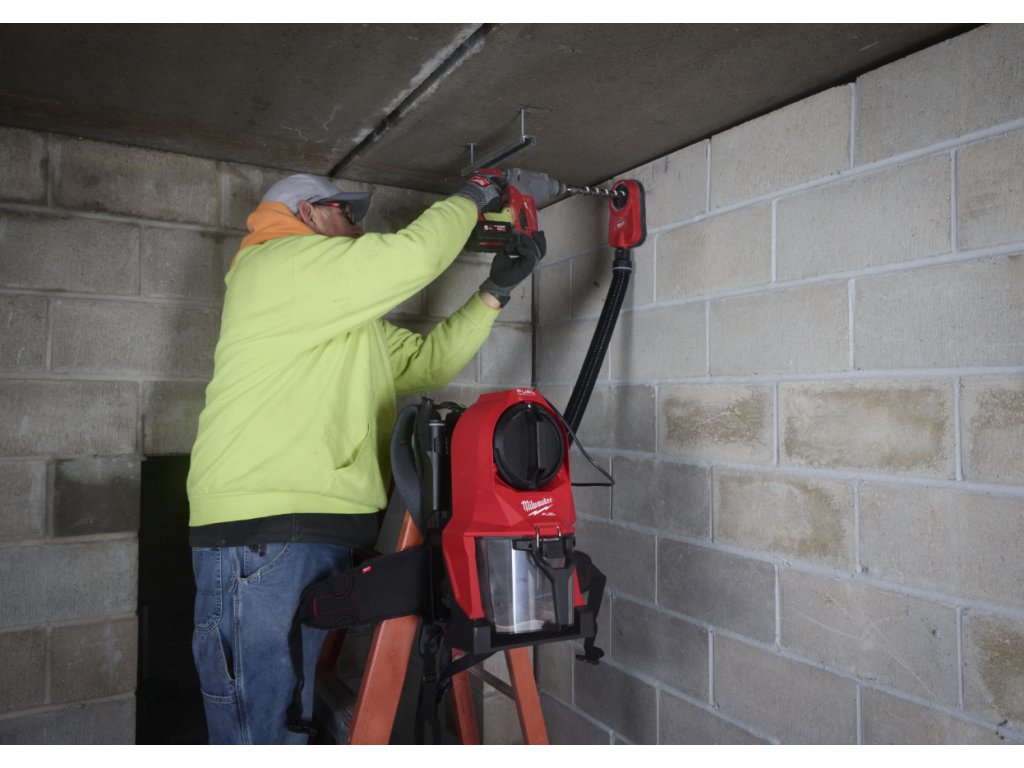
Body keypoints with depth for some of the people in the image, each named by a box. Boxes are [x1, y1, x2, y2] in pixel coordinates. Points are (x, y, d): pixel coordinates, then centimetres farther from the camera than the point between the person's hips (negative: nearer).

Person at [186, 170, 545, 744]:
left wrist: (496, 290, 19)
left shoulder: (354, 324, 29)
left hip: (336, 541, 10)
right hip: (262, 540, -10)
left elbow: (429, 359, 24)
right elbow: (413, 256, -10)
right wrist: (471, 198, 7)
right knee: (270, 732, -7)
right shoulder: (278, 263, -1)